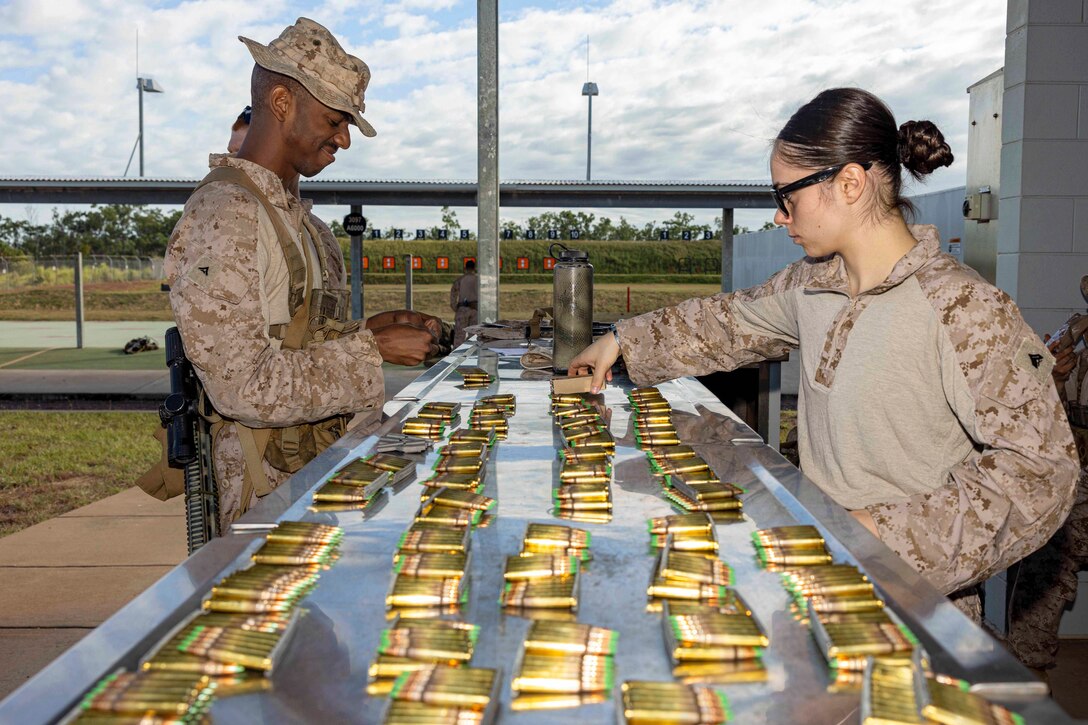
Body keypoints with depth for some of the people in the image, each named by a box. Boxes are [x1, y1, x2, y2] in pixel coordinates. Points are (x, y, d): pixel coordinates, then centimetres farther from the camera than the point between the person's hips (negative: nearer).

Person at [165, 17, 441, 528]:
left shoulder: (293, 212, 16)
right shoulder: (221, 217, -16)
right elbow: (244, 385, -22)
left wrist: (369, 328, 5)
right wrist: (371, 350, -17)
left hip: (321, 469, 9)